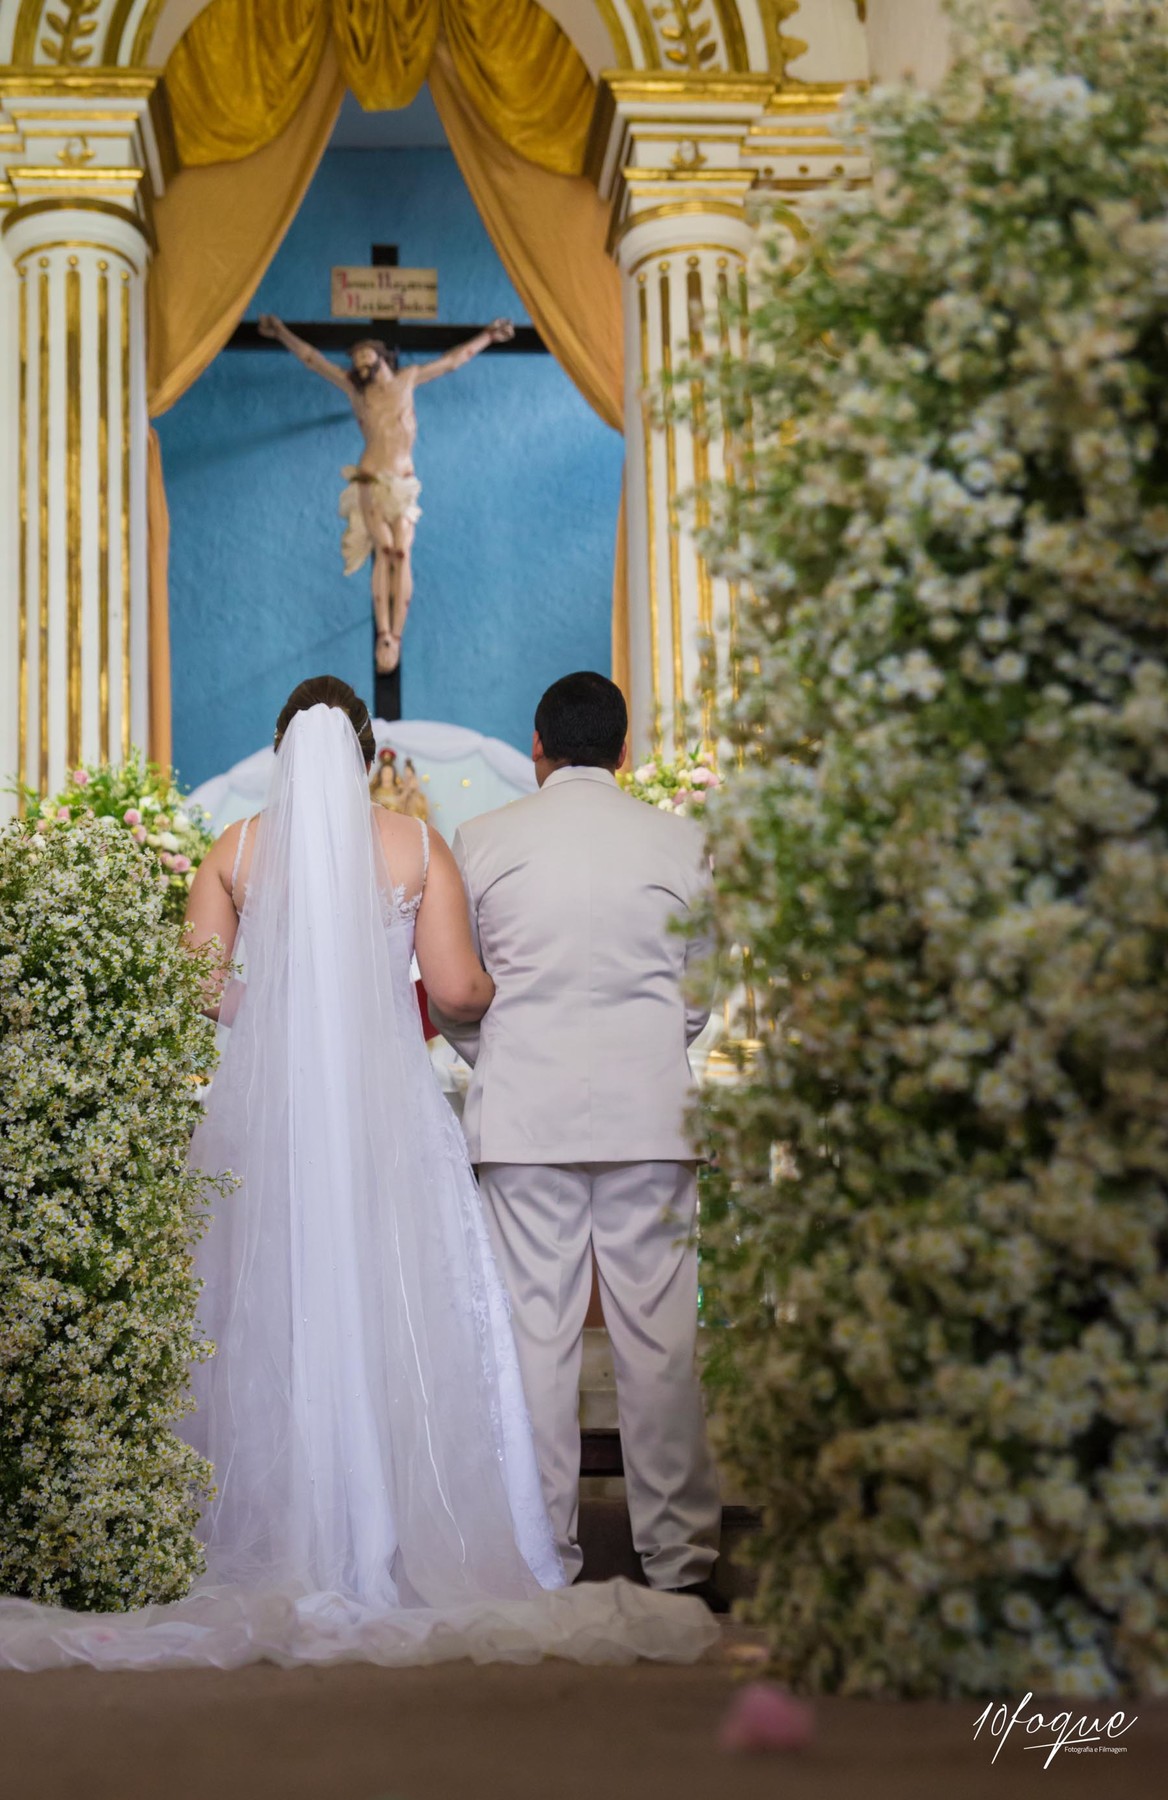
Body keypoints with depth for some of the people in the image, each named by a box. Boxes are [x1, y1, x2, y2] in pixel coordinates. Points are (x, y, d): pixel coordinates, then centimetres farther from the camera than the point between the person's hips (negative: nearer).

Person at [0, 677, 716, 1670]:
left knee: (273, 1325, 5)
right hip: (390, 1111, -1)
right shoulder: (417, 843, 2)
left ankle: (283, 1557, 6)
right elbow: (458, 991, -4)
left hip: (266, 1110, 1)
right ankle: (413, 1548, 1)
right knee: (403, 1325, 3)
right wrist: (491, 991, 18)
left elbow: (203, 993, 1)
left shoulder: (236, 849, 4)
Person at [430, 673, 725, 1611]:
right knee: (660, 1334, 3)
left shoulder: (480, 840, 2)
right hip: (649, 1110, 0)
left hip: (523, 1111, 0)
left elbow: (450, 993, 7)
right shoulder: (682, 842, 2)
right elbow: (701, 993, 8)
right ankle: (678, 1556, 8)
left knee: (535, 1331, 5)